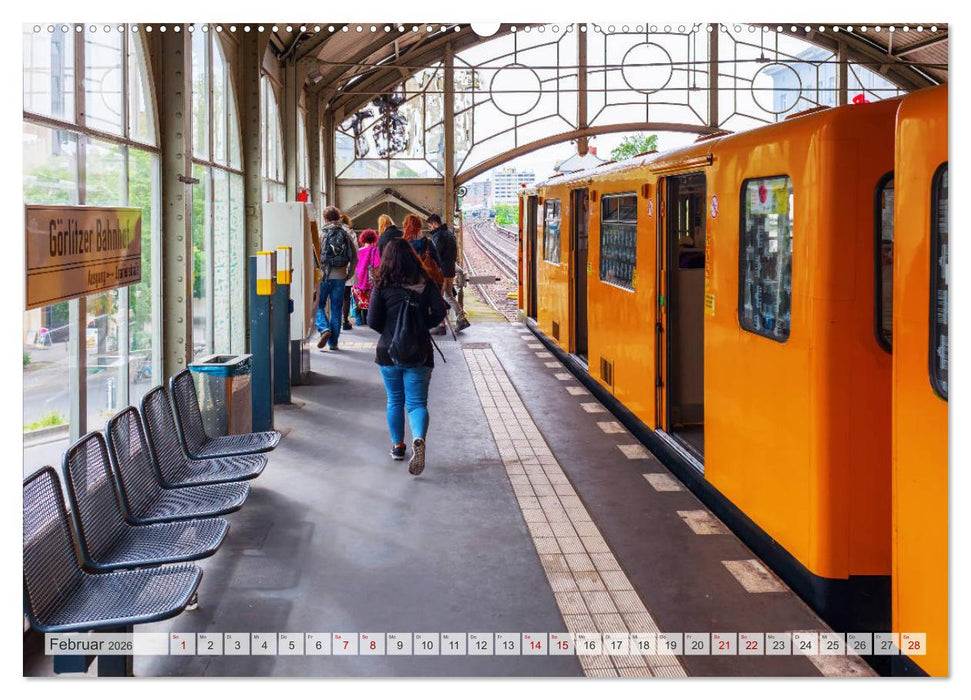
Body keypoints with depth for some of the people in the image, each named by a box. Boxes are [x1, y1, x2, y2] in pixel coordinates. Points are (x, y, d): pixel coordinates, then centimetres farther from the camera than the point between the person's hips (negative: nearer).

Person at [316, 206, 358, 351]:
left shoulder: (321, 234, -5)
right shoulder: (346, 236, 5)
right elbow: (354, 258, 5)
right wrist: (347, 274, 14)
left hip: (323, 276, -3)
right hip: (339, 278, 3)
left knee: (318, 306, 10)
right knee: (336, 309, 8)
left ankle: (325, 329, -14)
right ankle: (333, 342, 9)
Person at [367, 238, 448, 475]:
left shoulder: (382, 286, -6)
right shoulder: (425, 283, -3)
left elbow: (373, 321, -8)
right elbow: (440, 311, -6)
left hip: (389, 353, 0)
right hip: (419, 353, 0)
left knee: (394, 401, 18)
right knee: (417, 402, 0)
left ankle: (397, 446, 26)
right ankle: (418, 438, -27)